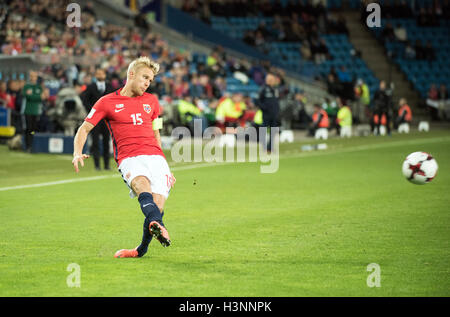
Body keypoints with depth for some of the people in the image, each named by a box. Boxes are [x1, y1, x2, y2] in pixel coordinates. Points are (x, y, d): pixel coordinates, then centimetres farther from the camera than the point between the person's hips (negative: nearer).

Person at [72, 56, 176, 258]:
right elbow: (84, 129, 12)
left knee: (158, 203, -18)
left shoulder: (151, 101, 24)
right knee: (142, 183, -36)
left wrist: (166, 169, 30)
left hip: (155, 156, 4)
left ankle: (142, 249, 1)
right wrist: (77, 153, -7)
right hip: (129, 158, -4)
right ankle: (157, 226, -64)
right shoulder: (107, 102, 11)